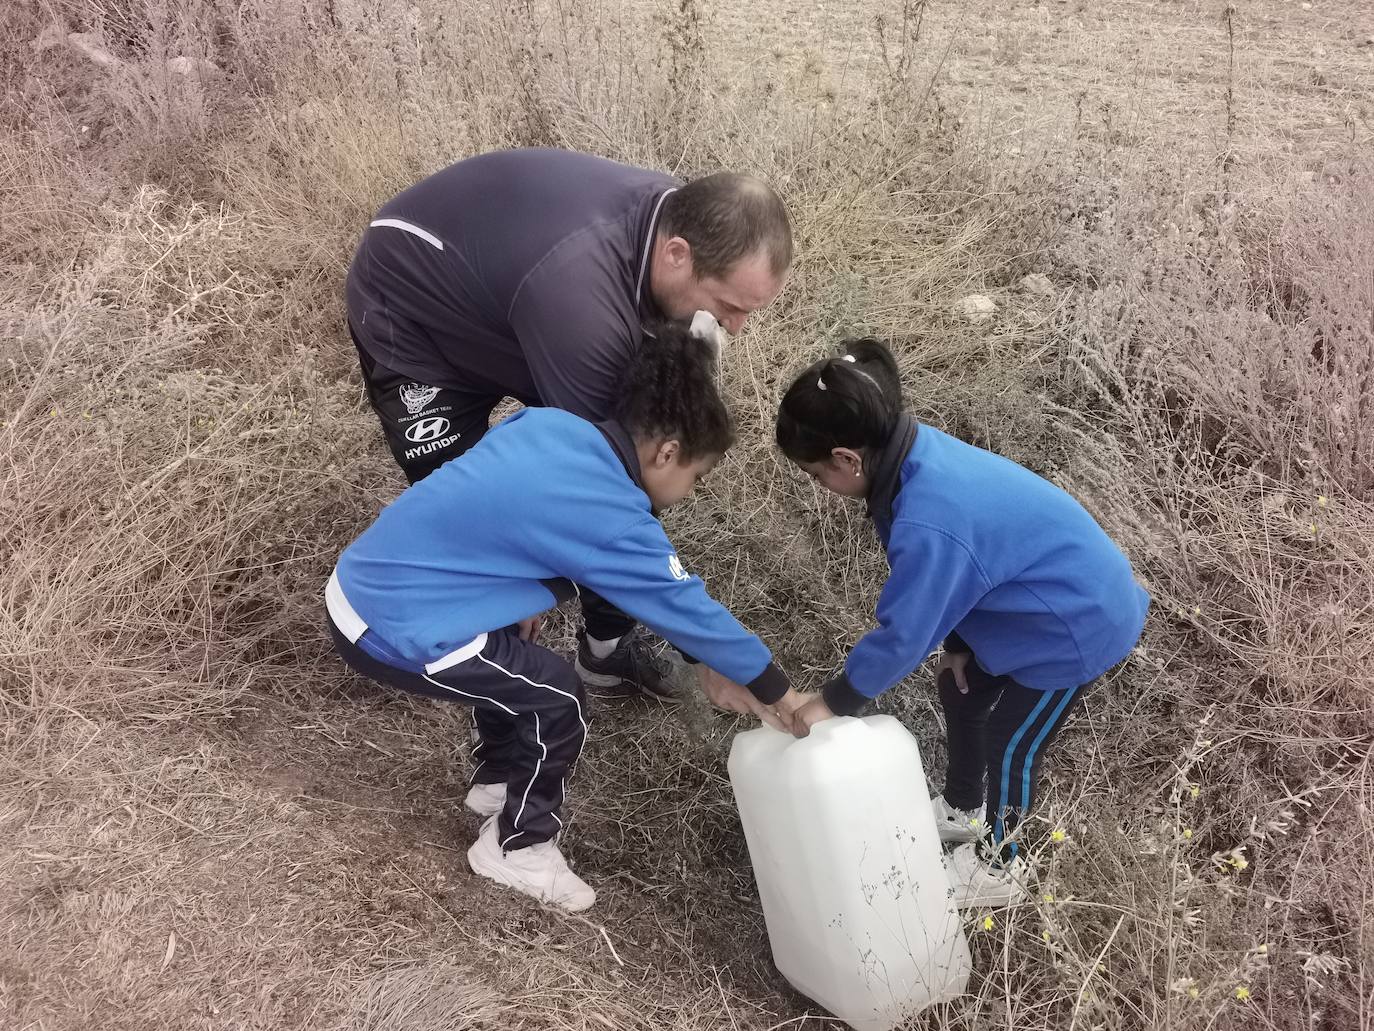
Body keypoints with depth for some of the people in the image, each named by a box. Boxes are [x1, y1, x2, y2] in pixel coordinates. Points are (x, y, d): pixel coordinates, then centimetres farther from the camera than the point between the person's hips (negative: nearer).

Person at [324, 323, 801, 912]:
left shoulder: (548, 424, 2)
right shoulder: (608, 518, -21)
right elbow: (686, 605, -11)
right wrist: (775, 689, 3)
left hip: (360, 585, 9)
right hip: (388, 631, -9)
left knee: (513, 649, 26)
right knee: (557, 701, 0)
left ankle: (498, 778, 44)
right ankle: (515, 849, 19)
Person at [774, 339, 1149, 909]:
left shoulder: (927, 524, -38)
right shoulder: (917, 448, -10)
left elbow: (901, 635, -27)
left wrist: (832, 702, -14)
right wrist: (955, 642, 10)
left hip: (1079, 624, -9)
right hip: (1053, 593, 9)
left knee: (1010, 741, 8)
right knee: (961, 692, 22)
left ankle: (997, 866, 33)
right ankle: (962, 809, 46)